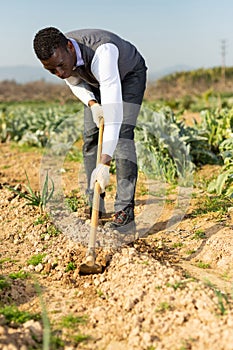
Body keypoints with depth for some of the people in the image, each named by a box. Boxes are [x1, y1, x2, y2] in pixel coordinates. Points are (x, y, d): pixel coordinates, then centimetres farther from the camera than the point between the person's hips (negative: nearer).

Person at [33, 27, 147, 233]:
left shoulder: (101, 52, -47)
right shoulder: (58, 55, -26)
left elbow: (113, 109, -54)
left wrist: (104, 164, -61)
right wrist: (91, 103, -25)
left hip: (129, 75, -6)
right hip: (96, 81, 6)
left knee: (122, 134, -22)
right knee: (91, 136, -3)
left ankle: (125, 211, -22)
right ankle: (94, 204, 7)